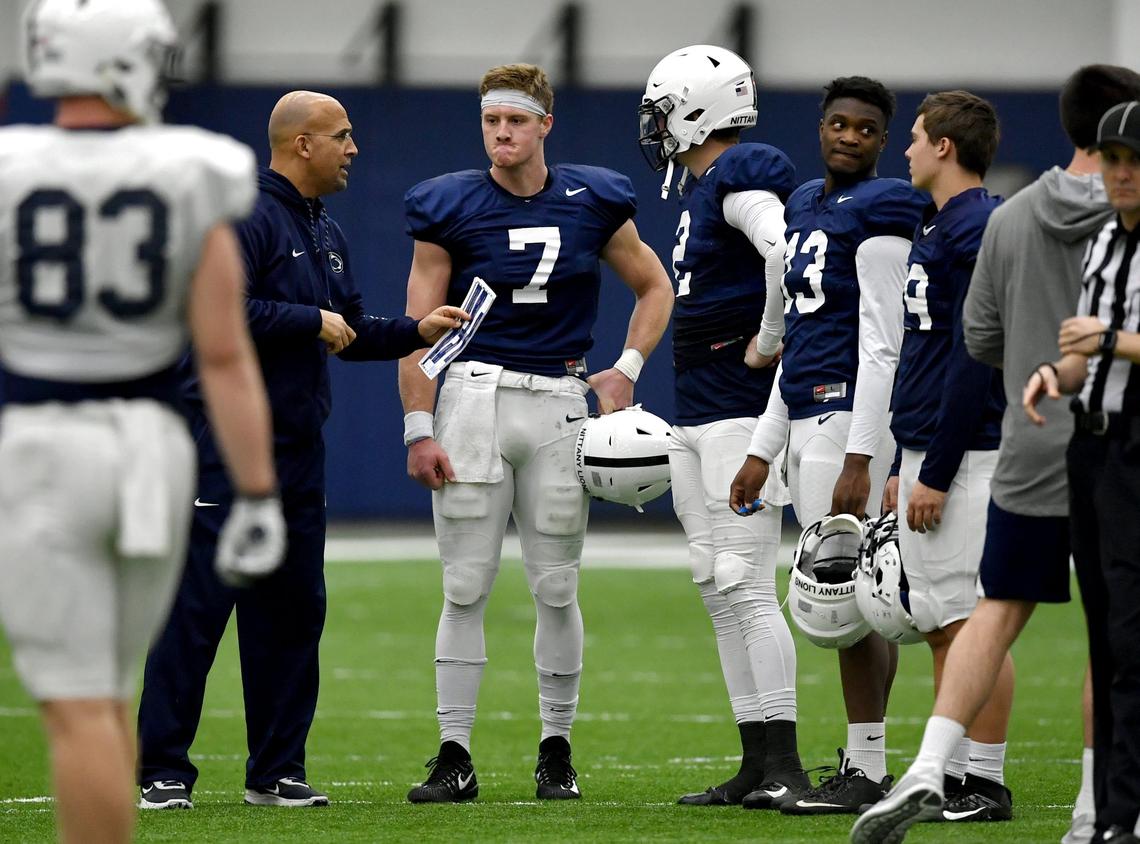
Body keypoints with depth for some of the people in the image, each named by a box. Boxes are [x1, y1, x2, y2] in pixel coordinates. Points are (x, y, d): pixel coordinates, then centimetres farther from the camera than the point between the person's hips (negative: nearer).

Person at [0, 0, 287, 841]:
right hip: (152, 451, 3)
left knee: (77, 706, -2)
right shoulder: (192, 188, -3)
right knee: (105, 690, 18)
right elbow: (226, 356, -5)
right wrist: (258, 498, -3)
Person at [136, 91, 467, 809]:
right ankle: (164, 769, -6)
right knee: (200, 602, -8)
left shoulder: (328, 235, 19)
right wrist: (313, 320, -14)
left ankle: (277, 770, 16)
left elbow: (350, 334, 24)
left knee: (294, 607, 10)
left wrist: (415, 332, 8)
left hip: (299, 446, 9)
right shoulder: (246, 217, -11)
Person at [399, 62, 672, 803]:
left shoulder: (593, 204, 3)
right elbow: (419, 326, -1)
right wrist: (419, 430, -8)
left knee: (557, 588, 5)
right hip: (473, 398, -1)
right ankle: (456, 756, 1)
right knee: (466, 587, -2)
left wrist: (628, 369, 2)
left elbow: (655, 288, 16)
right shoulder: (450, 209, -2)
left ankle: (557, 750, 17)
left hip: (558, 406, 2)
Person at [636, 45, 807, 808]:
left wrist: (771, 341, -21)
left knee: (747, 588, -11)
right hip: (698, 419, 10)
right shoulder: (703, 188, 18)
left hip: (743, 415, -10)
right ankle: (758, 765, 13)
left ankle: (784, 764, -10)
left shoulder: (743, 178, -14)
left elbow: (787, 253, -32)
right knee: (721, 594, 10)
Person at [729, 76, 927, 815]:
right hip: (811, 419, 9)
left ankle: (865, 770, -5)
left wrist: (858, 459, -21)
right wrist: (764, 450, 19)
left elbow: (881, 343, -16)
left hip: (852, 418, -9)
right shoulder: (808, 206, 17)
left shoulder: (879, 211, -11)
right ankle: (866, 766, 13)